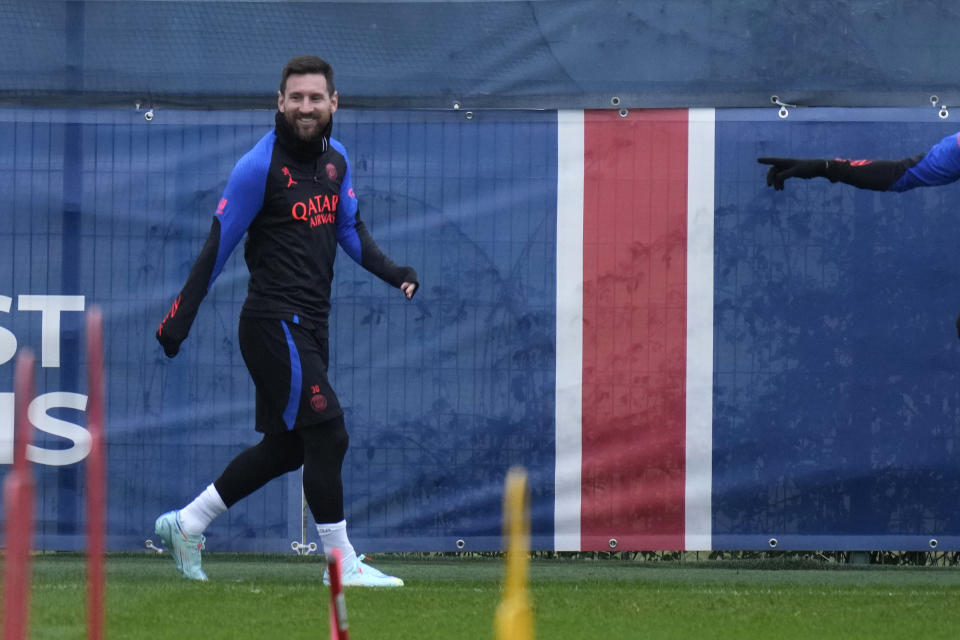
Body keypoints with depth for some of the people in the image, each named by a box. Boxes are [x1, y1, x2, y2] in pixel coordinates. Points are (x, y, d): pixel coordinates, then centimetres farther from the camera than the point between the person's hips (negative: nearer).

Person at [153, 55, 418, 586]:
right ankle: (341, 564, -1)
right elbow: (218, 246, -11)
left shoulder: (335, 158, 8)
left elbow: (349, 228, 18)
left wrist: (392, 272, 1)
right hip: (274, 321, -8)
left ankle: (185, 524, 26)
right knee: (327, 436, -10)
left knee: (286, 447, 13)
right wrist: (179, 320, -12)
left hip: (310, 324, 8)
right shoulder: (259, 167, -13)